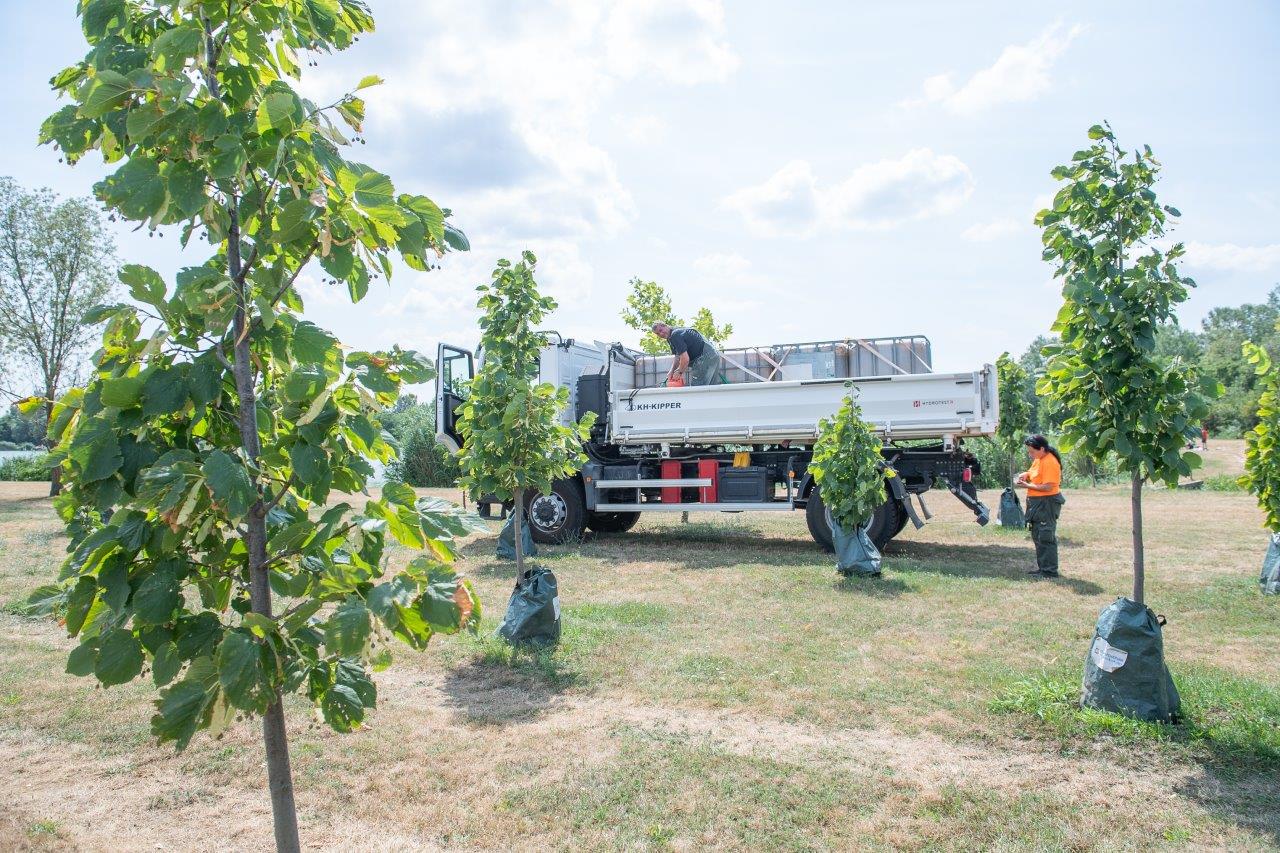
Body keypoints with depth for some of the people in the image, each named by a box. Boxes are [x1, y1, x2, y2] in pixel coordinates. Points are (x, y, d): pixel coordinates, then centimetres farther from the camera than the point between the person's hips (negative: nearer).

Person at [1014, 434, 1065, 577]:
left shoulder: (1050, 462, -20)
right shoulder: (1038, 459, 8)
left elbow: (1047, 487, -24)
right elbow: (1033, 473, 22)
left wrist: (1026, 486, -18)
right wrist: (1025, 475, 1)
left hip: (1047, 503, -10)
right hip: (1036, 503, 10)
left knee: (1046, 537, -4)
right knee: (1037, 536, 16)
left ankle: (1050, 571, 2)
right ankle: (1042, 566, 26)